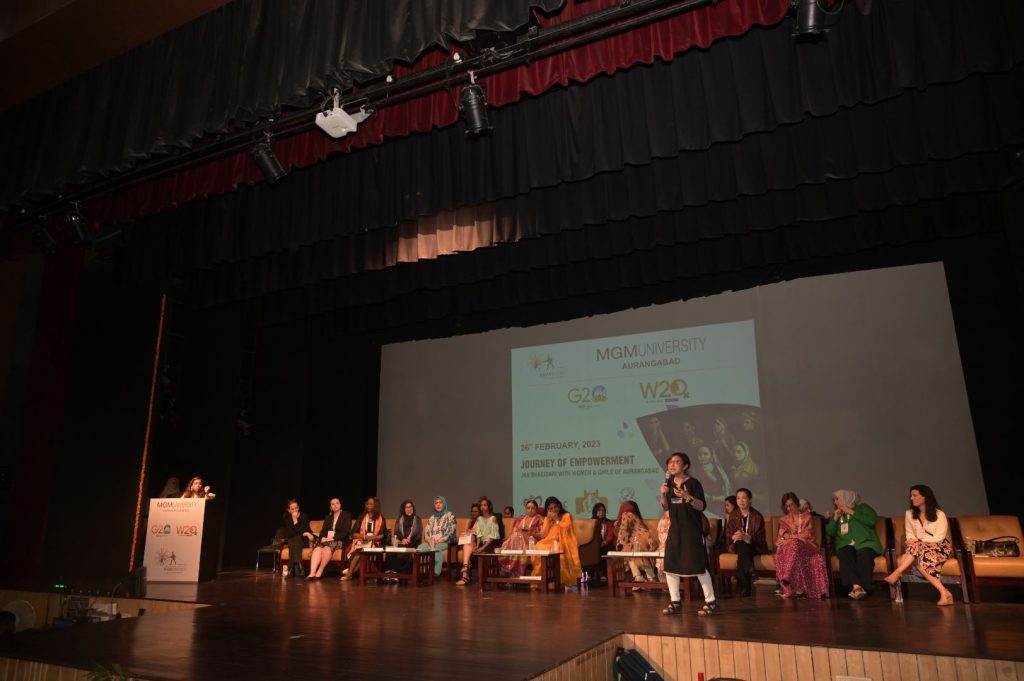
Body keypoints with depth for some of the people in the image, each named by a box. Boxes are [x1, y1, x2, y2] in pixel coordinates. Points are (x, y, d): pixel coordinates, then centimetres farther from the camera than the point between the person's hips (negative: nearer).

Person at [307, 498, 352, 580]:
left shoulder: (347, 515, 6)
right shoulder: (327, 517, 23)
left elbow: (346, 532, -5)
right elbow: (323, 531, 13)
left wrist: (333, 538, -16)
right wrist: (322, 538, -10)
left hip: (339, 541, -4)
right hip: (326, 540, 4)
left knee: (326, 548, -36)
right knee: (317, 548, -30)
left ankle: (319, 572, -34)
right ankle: (312, 573, -42)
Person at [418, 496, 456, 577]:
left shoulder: (450, 516, 5)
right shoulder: (431, 518, 20)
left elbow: (450, 532, -6)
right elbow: (427, 533, 12)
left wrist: (439, 541, -17)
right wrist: (430, 541, -11)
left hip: (446, 542, -4)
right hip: (432, 542, 4)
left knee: (437, 548, -38)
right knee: (421, 547, -28)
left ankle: (436, 572, -35)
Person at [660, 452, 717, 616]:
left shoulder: (693, 483, -9)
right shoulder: (669, 483, 8)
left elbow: (702, 506, -13)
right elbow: (666, 507, 11)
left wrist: (687, 497, -29)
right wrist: (663, 494, -7)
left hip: (692, 530, -6)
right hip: (675, 529, 6)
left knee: (698, 566, -4)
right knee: (669, 566, 5)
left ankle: (711, 602, 10)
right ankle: (675, 602, 17)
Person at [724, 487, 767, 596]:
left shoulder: (757, 516, 2)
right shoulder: (733, 516, 9)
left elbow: (760, 538, -7)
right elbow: (728, 535, 2)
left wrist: (747, 537, -27)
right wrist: (734, 537, -24)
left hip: (754, 546, -2)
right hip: (737, 546, 2)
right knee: (740, 543, -35)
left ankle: (744, 586, -36)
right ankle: (750, 572, -43)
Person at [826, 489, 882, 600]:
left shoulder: (862, 507, 17)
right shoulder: (837, 514, 28)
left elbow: (872, 520, -4)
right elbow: (829, 532, 18)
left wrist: (852, 512, -3)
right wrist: (835, 518, 6)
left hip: (865, 543, -2)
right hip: (847, 545, 2)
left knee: (864, 554, -37)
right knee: (845, 553, -33)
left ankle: (859, 587, -43)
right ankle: (856, 586, -47)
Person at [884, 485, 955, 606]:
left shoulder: (939, 514, 0)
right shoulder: (909, 514, 12)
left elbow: (939, 537, -9)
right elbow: (910, 535, 10)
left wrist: (918, 543, -18)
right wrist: (912, 544, -14)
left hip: (939, 547, -3)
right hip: (920, 549, 3)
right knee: (917, 558, -34)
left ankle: (896, 574, -42)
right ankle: (944, 593, -40)